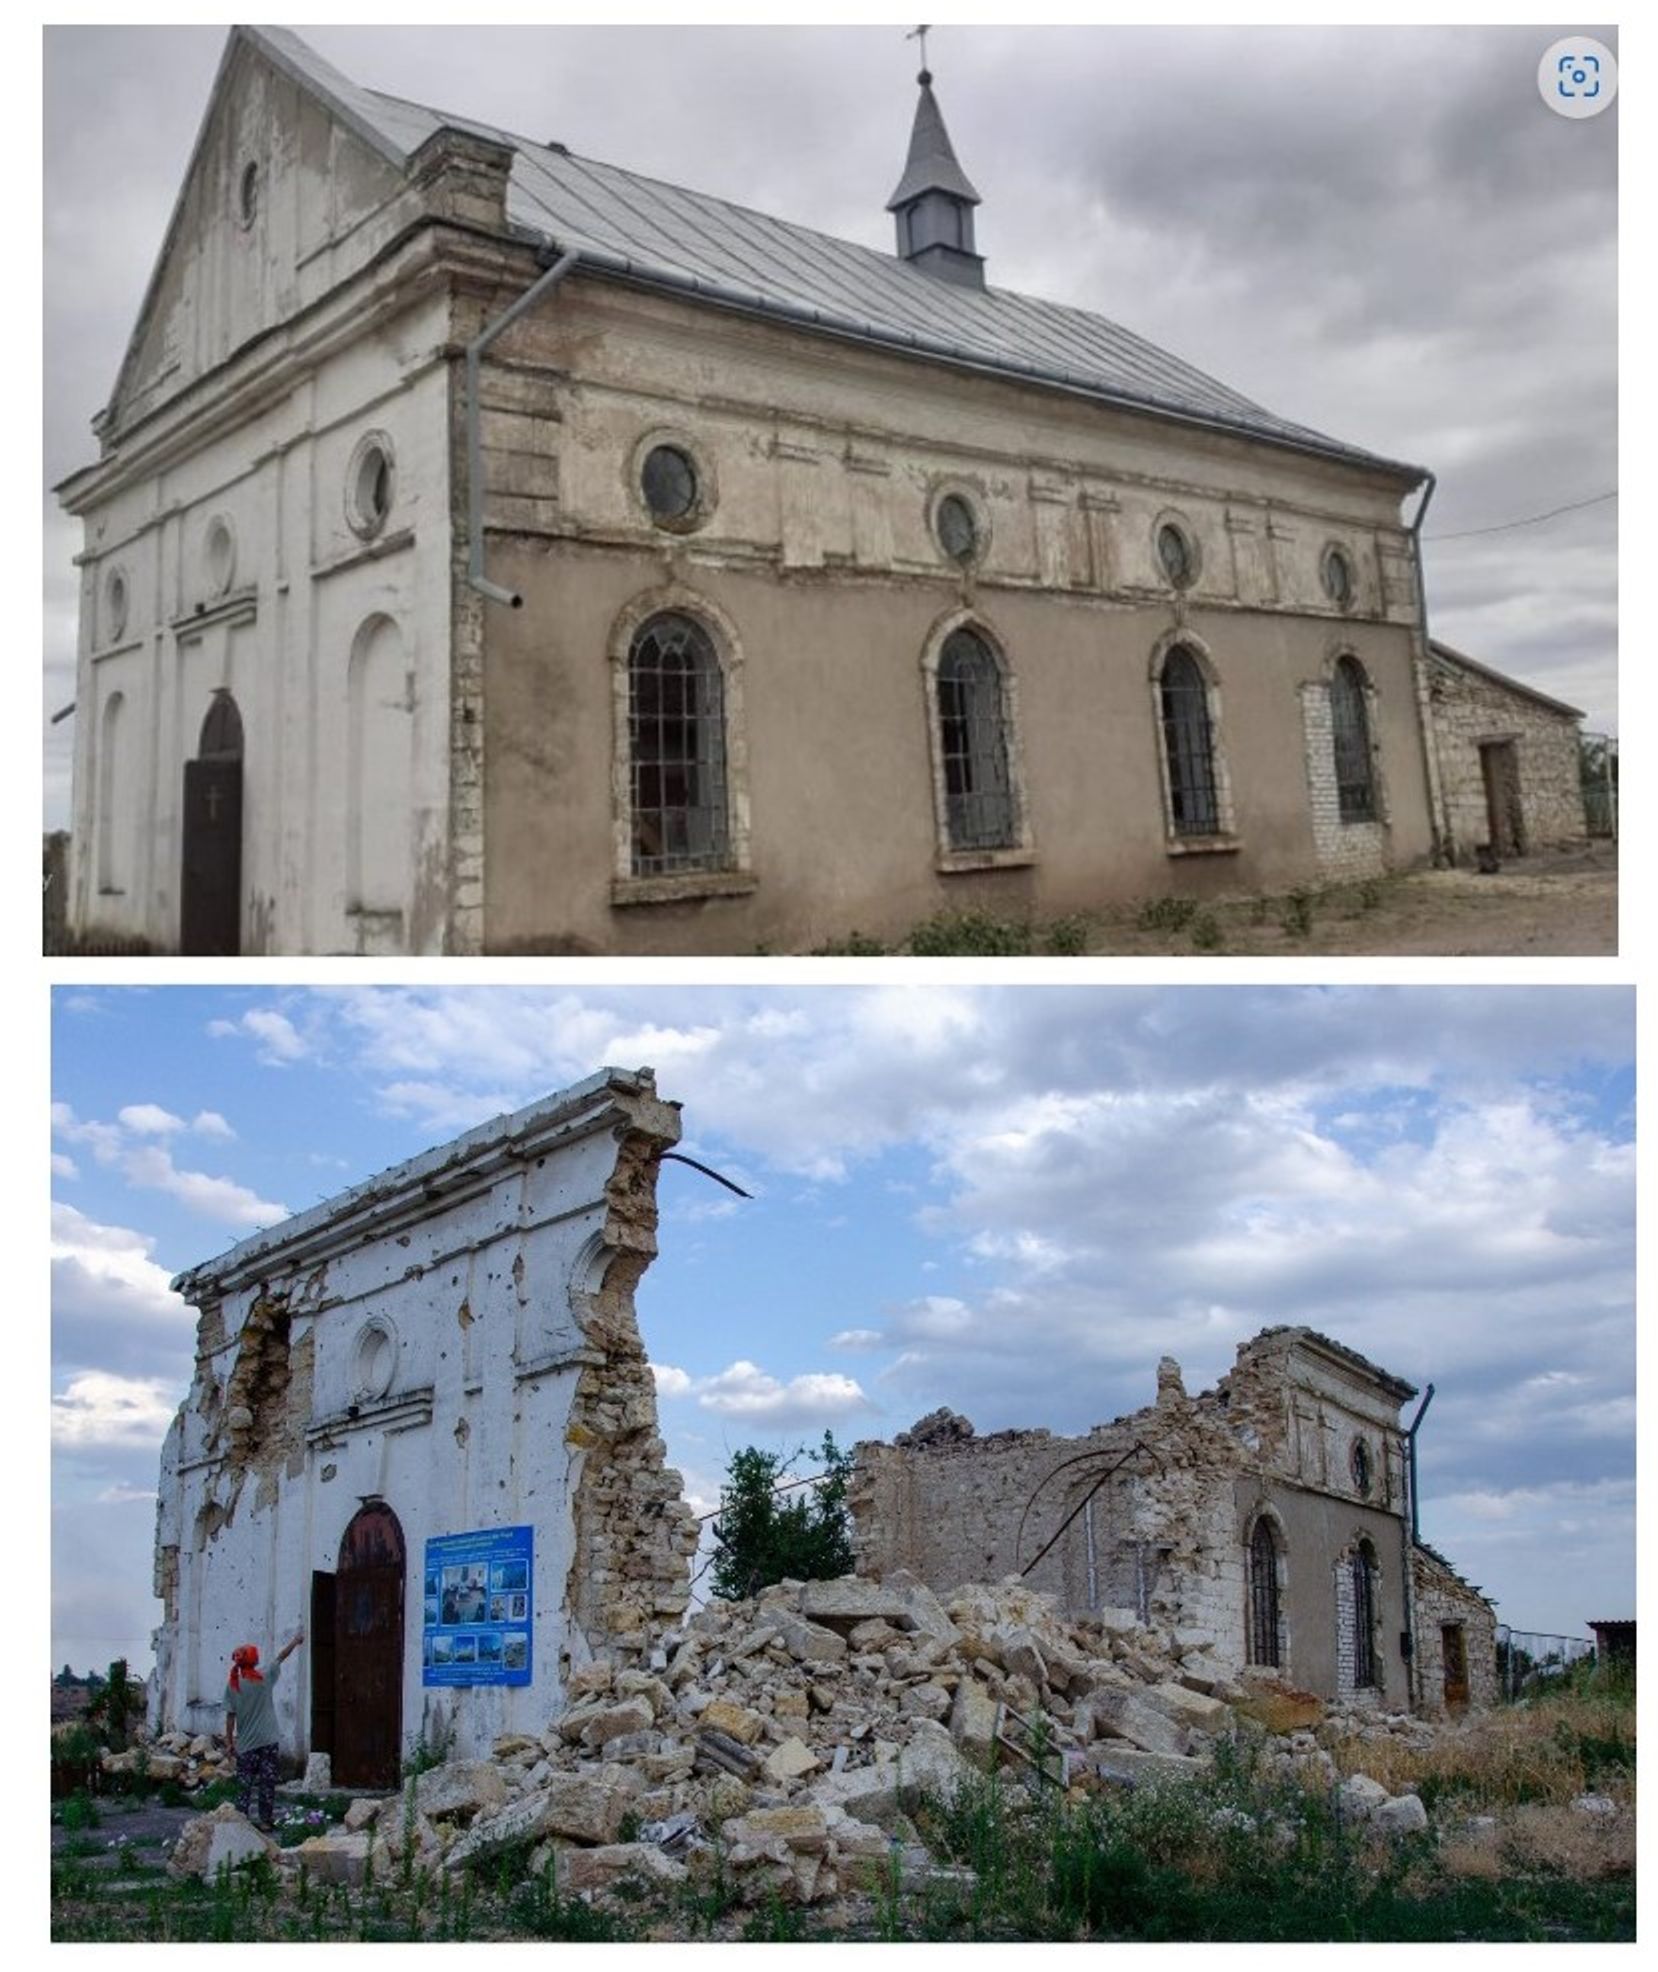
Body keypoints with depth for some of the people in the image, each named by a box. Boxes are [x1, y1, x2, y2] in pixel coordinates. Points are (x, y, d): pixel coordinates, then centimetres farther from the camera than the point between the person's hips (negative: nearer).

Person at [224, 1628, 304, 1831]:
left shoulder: (233, 1686, -7)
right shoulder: (265, 1678, -6)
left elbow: (230, 1717, -5)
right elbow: (281, 1657, 10)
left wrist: (229, 1742, 5)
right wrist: (296, 1640, 25)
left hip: (246, 1744, 0)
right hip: (268, 1741, 0)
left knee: (244, 1784, 9)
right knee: (267, 1782, 8)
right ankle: (266, 1820, 12)